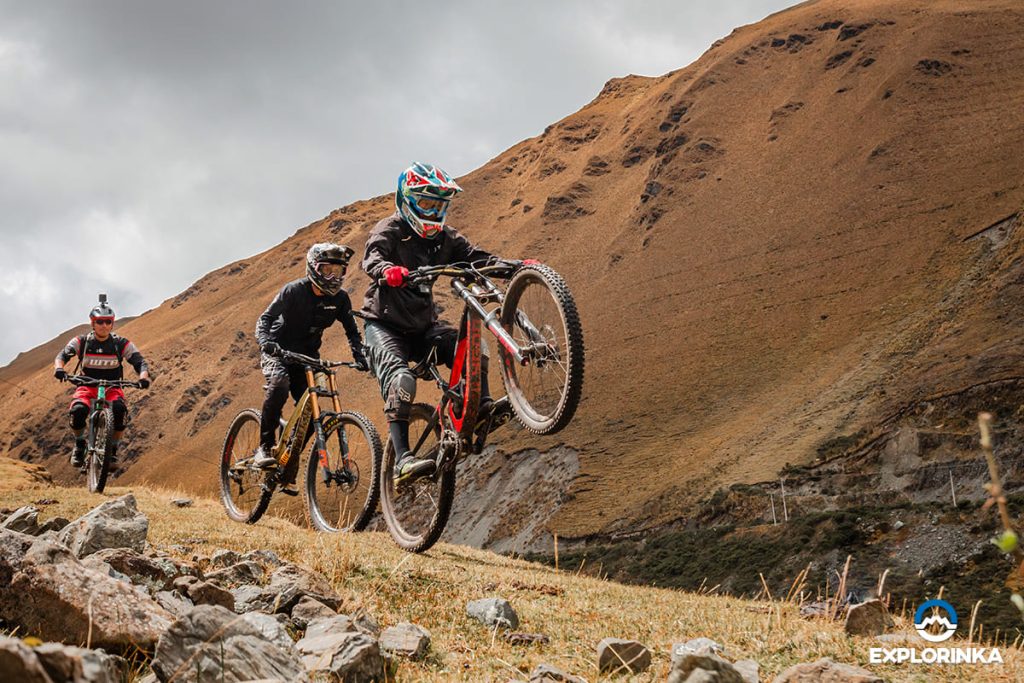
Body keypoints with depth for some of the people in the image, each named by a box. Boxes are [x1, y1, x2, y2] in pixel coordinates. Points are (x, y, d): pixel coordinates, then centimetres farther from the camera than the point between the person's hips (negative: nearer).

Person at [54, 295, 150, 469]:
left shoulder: (121, 344, -7)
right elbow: (62, 355, -15)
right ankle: (79, 445, -4)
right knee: (78, 410, -33)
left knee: (120, 410, -33)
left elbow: (140, 362, -13)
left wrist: (143, 377, -35)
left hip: (112, 387, 0)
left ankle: (113, 450, -14)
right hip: (87, 386, 0)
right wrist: (59, 368, -39)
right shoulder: (82, 342, -6)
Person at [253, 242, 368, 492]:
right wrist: (266, 341, -43)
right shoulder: (294, 291, -19)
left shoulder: (340, 298, -8)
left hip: (307, 356, 4)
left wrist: (359, 355, -19)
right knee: (279, 383, -36)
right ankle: (265, 447, -24)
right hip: (278, 352, -4)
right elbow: (265, 319, -22)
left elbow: (352, 330, 0)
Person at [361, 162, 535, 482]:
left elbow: (476, 257, -6)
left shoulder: (444, 237, 7)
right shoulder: (389, 230, -9)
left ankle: (482, 406, -18)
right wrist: (387, 270, -55)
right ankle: (402, 459, -36)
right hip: (385, 325, -6)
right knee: (400, 379, -29)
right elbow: (371, 257, -29)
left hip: (423, 326, 6)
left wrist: (516, 266, -25)